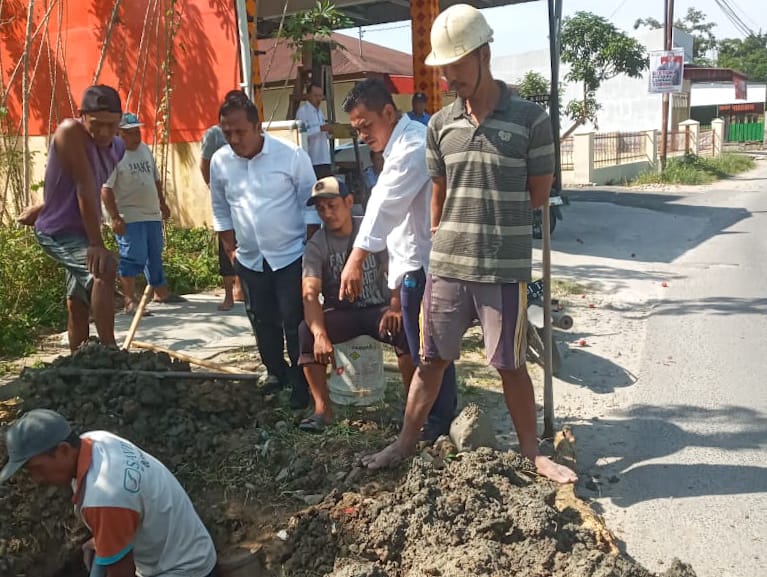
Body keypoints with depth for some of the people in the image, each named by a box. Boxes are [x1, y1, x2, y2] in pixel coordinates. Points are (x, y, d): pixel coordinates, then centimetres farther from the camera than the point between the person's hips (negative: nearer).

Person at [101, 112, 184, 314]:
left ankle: (161, 293, 32)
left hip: (152, 214, 8)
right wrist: (115, 217, -22)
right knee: (133, 258, -9)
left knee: (155, 257, 18)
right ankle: (130, 302, -2)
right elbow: (105, 189, -17)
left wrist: (162, 203, 22)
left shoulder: (145, 149, 12)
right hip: (130, 218, -8)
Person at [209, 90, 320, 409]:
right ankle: (277, 377, 32)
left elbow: (310, 205, -5)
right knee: (263, 324, 14)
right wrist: (231, 249, 9)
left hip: (291, 257, -4)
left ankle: (301, 384, 14)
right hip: (250, 260, 5)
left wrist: (311, 249, -7)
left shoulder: (291, 155, -13)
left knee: (295, 324, -2)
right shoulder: (219, 161, -1)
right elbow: (221, 210, 11)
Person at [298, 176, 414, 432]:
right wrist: (320, 334, -38)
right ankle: (322, 407, -21)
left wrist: (395, 308, -32)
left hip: (378, 308, -1)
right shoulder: (316, 246, -6)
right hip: (340, 313, 1)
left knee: (403, 328, -33)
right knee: (306, 331, -29)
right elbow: (310, 295, -19)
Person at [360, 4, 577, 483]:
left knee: (511, 366, 8)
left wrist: (490, 215, 5)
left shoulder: (530, 119, -7)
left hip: (505, 268, -3)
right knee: (431, 360, 14)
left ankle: (533, 453, 27)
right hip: (446, 266, 3)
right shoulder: (441, 124, 5)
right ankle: (407, 442, 30)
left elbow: (538, 195, -1)